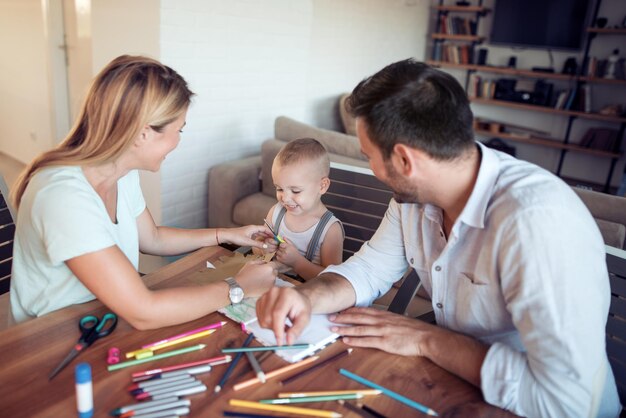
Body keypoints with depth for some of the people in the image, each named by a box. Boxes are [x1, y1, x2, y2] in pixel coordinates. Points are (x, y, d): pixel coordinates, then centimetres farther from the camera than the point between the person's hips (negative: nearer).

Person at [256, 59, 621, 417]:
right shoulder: (415, 192, -7)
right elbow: (369, 269, 2)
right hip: (457, 386, 6)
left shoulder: (539, 222, -31)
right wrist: (308, 296, -18)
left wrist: (426, 339, -22)